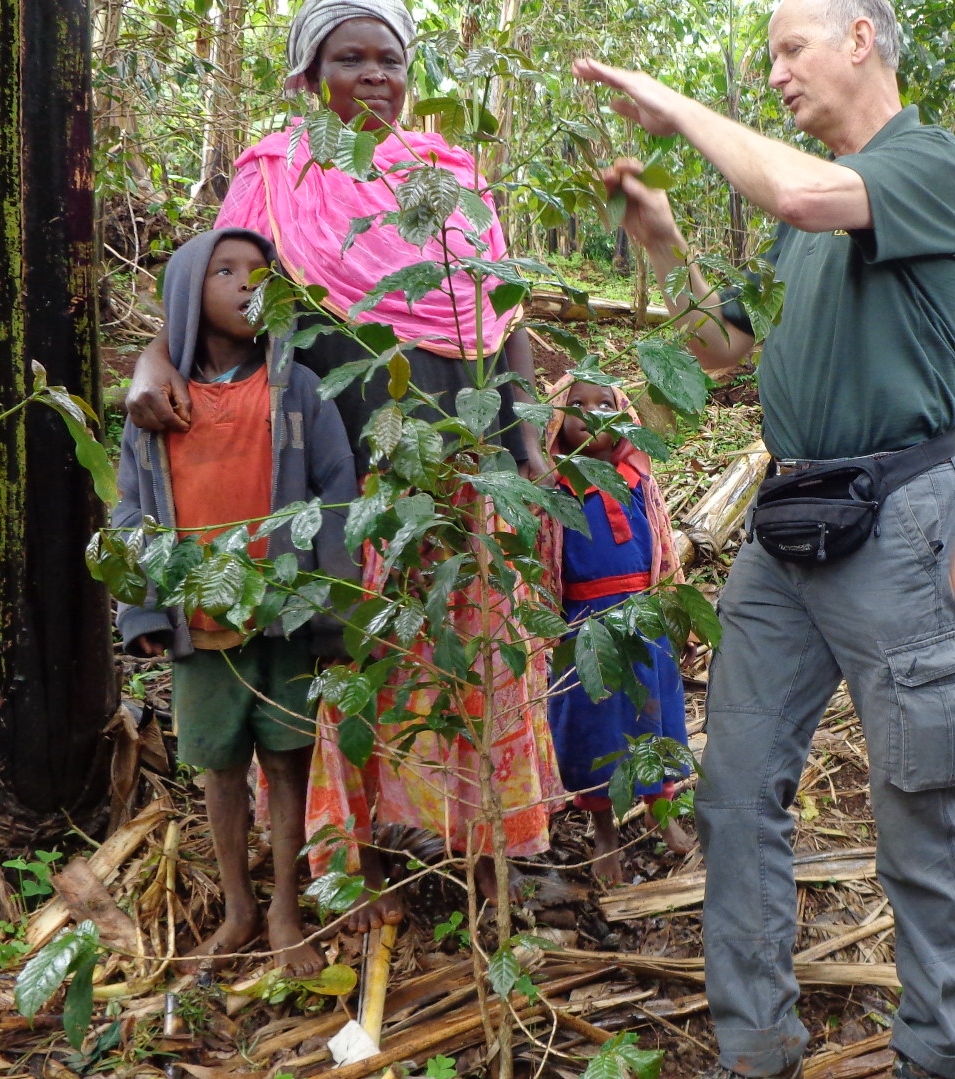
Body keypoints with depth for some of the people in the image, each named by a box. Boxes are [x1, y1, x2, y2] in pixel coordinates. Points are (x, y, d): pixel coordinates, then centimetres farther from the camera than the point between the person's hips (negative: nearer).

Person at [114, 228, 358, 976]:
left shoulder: (296, 389, -2)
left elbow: (336, 501, -4)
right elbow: (135, 515, 5)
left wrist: (332, 611, -9)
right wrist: (144, 612, -3)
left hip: (285, 618, -2)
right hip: (199, 623, 2)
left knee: (289, 760, 6)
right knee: (221, 765, 13)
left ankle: (286, 913, 22)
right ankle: (238, 910, 29)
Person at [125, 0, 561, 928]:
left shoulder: (453, 172, 13)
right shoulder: (277, 177, 5)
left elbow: (505, 313, 13)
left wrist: (528, 441, 5)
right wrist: (153, 363, -19)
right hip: (351, 456, -3)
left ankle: (484, 838, 23)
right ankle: (360, 858, 17)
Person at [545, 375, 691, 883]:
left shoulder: (638, 479, 2)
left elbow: (662, 546, 9)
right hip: (584, 621, -2)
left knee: (651, 708, 14)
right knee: (592, 718, 9)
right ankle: (604, 832, 26)